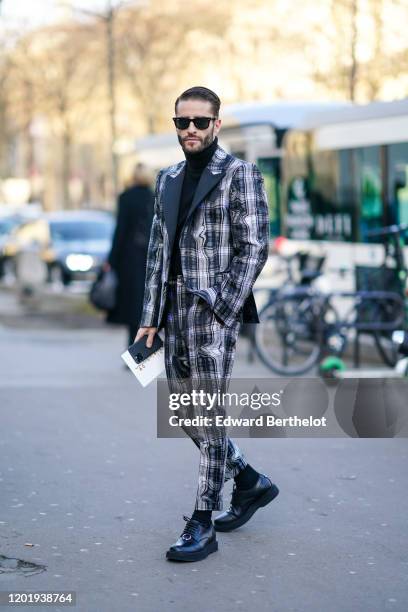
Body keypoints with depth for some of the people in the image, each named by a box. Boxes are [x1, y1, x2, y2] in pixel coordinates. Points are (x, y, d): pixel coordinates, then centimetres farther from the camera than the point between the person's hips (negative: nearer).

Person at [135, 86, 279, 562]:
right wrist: (151, 317, 11)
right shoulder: (168, 180, 16)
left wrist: (221, 309, -15)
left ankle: (202, 524, 4)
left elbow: (253, 247, -9)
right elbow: (157, 250, 16)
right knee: (185, 414, 12)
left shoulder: (239, 174, -4)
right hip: (174, 313, 7)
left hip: (215, 309, -7)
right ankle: (251, 483, 31)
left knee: (207, 416, -5)